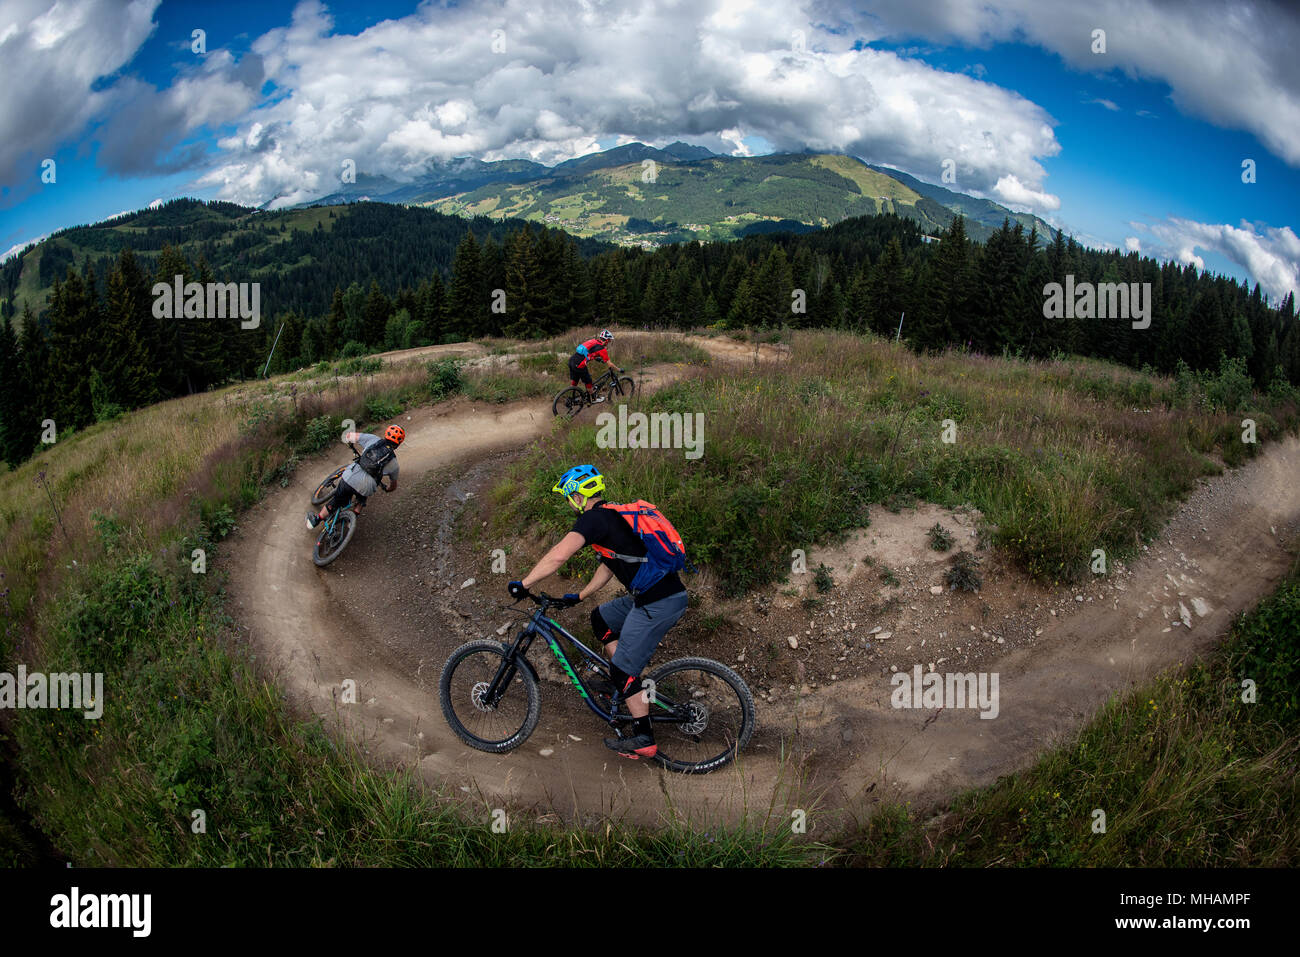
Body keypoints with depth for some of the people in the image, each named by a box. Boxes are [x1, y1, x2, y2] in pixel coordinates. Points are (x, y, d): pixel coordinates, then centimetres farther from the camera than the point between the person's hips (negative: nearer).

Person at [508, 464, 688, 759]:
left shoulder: (594, 518, -10)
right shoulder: (613, 515, 21)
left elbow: (557, 556, -21)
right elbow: (608, 564, 30)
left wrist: (523, 584, -12)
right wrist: (579, 596, 34)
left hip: (658, 603, -10)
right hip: (661, 592, 10)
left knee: (624, 669, 0)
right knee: (601, 619, 23)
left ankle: (643, 740, 9)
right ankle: (624, 684, 24)